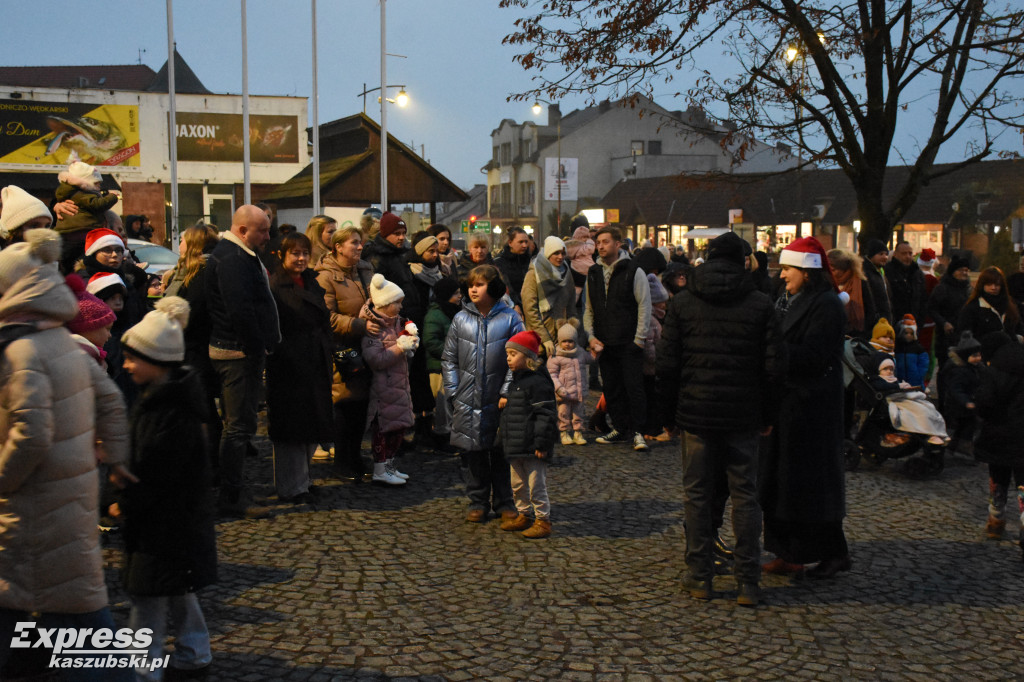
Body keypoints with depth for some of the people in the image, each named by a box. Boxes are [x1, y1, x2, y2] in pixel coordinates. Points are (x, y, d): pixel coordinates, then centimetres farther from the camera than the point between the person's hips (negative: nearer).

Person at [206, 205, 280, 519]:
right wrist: (257, 349, -19)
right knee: (239, 426, -6)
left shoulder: (239, 255, 18)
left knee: (238, 425, 16)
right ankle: (232, 498, 0)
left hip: (244, 352, 11)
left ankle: (230, 492, 25)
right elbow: (241, 311, -26)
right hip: (240, 353, -11)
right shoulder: (232, 259, -17)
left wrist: (261, 347, 16)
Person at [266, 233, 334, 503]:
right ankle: (292, 488, 10)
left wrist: (328, 357, 15)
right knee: (292, 428, 0)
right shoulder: (274, 286, -10)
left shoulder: (312, 283, 15)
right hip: (289, 367, -8)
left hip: (315, 366, 8)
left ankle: (300, 479, 28)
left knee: (312, 427, 14)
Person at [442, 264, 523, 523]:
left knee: (501, 453, 6)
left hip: (499, 400, -2)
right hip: (467, 401, 2)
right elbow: (449, 359, 8)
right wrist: (453, 392, 0)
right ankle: (478, 503, 21)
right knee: (473, 453, 8)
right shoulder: (461, 319, 4)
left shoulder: (509, 319, -2)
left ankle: (504, 502, 20)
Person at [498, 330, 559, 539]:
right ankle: (524, 515, 32)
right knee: (518, 484, 18)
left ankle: (543, 520, 8)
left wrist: (541, 443, -21)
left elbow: (545, 415, -19)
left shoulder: (538, 381, -16)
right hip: (515, 446, 10)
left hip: (532, 448, -10)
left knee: (536, 484, -2)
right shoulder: (516, 380, 14)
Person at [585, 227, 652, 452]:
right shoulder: (594, 273, 11)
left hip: (629, 343, -5)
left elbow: (645, 306, -6)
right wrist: (591, 336, 5)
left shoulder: (633, 271, -5)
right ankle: (620, 429, 21)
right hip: (605, 344, 5)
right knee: (611, 389, 10)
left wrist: (639, 338, -10)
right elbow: (589, 309, 17)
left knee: (634, 387, -5)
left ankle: (638, 432, 3)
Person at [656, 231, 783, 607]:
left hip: (696, 414, 0)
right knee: (745, 496, 8)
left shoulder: (682, 302, -1)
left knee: (698, 495, 9)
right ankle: (748, 582, 9)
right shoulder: (760, 304, -2)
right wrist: (767, 414, 7)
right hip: (744, 417, 0)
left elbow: (667, 363, -3)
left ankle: (700, 578, 14)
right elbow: (774, 366, -3)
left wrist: (671, 407, 8)